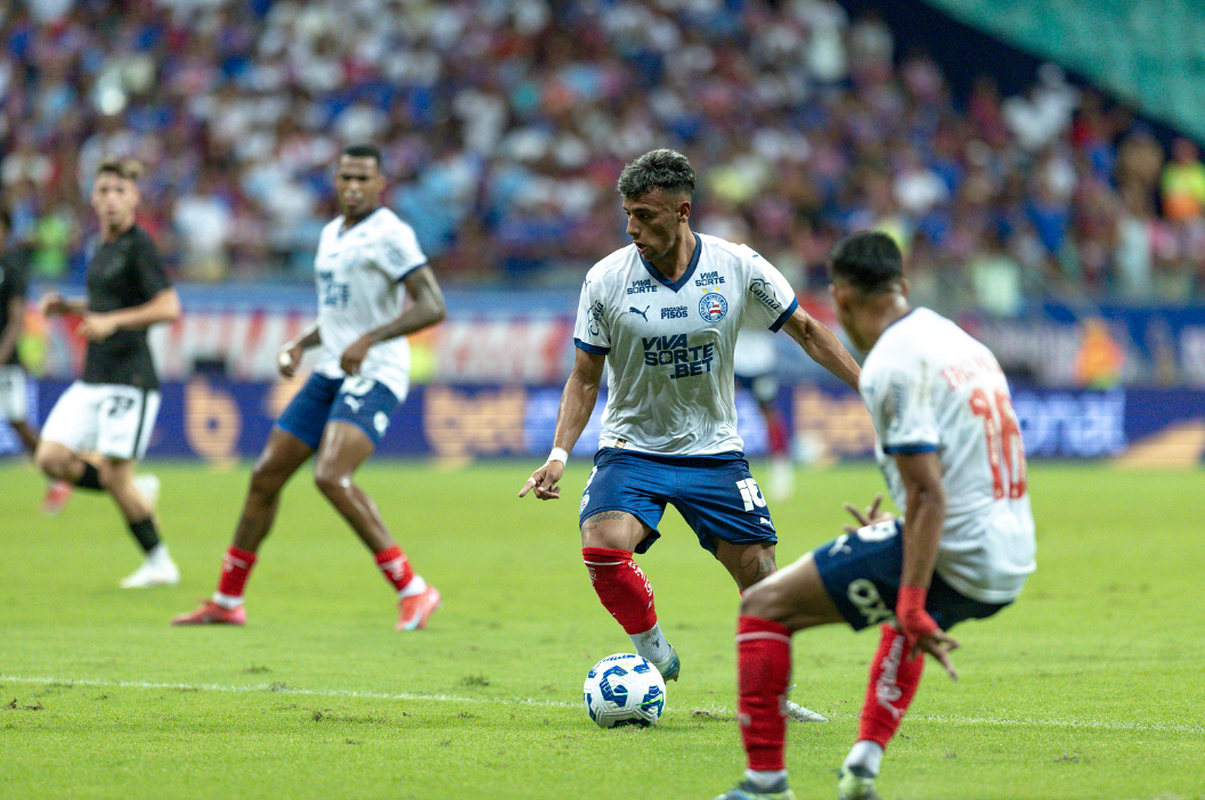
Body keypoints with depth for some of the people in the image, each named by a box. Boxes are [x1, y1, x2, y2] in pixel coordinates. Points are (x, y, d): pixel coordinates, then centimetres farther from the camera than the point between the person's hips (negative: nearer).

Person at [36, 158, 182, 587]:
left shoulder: (138, 246, -11)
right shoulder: (104, 248, 14)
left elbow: (168, 307, -19)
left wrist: (111, 321, -24)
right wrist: (66, 306, 13)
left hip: (129, 379, -8)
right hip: (93, 379, 8)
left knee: (115, 475, -9)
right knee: (52, 458, -3)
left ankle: (158, 563, 7)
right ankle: (139, 491, 15)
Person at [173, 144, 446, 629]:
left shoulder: (389, 235, -10)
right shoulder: (332, 234, 17)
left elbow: (432, 306, -18)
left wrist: (368, 340, -26)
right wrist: (301, 345, 13)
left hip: (374, 375, -8)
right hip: (331, 373, 8)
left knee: (331, 476, -27)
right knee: (266, 475, 7)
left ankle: (412, 589, -21)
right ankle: (227, 601, 20)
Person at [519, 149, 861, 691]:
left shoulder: (738, 268, -9)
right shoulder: (606, 280, -10)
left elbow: (806, 332, 4)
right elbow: (585, 378, 0)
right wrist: (559, 454, -11)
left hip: (713, 451, 1)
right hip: (632, 448, -1)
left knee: (759, 573, -3)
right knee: (603, 546, -27)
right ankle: (652, 651, -1)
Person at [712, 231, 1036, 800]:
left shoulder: (891, 365, -13)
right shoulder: (961, 342, 15)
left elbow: (929, 494, -20)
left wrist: (911, 608, -21)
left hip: (956, 560, -9)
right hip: (1011, 565, 9)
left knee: (764, 606, -3)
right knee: (908, 610, 41)